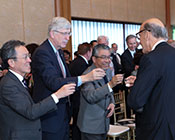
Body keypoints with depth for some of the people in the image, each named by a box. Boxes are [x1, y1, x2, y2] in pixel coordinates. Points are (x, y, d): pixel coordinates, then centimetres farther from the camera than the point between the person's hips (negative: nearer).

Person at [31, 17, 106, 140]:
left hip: (63, 112, 9)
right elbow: (53, 82, -31)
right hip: (51, 116, -9)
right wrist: (85, 78, -38)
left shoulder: (59, 51, 11)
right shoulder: (42, 53, -19)